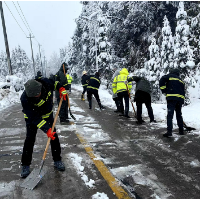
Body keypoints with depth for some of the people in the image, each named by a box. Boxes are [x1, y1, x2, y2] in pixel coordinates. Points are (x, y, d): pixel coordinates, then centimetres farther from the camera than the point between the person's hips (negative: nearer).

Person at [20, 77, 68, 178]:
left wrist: (61, 89, -12)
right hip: (32, 118, -3)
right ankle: (25, 165, 14)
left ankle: (57, 161, 19)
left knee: (54, 136, 3)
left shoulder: (46, 82, -27)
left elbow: (54, 83, 1)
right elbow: (34, 118, -33)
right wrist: (47, 130, -37)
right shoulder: (25, 99, -35)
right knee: (29, 140, -6)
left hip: (47, 115, 4)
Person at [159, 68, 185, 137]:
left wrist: (164, 91, -1)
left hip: (172, 98, -6)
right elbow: (183, 91, 24)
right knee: (179, 115, 16)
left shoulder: (170, 76, 11)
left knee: (170, 115, -11)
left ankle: (169, 132, -19)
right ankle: (181, 131, 21)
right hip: (180, 98, 6)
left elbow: (161, 81, -7)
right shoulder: (181, 80, 28)